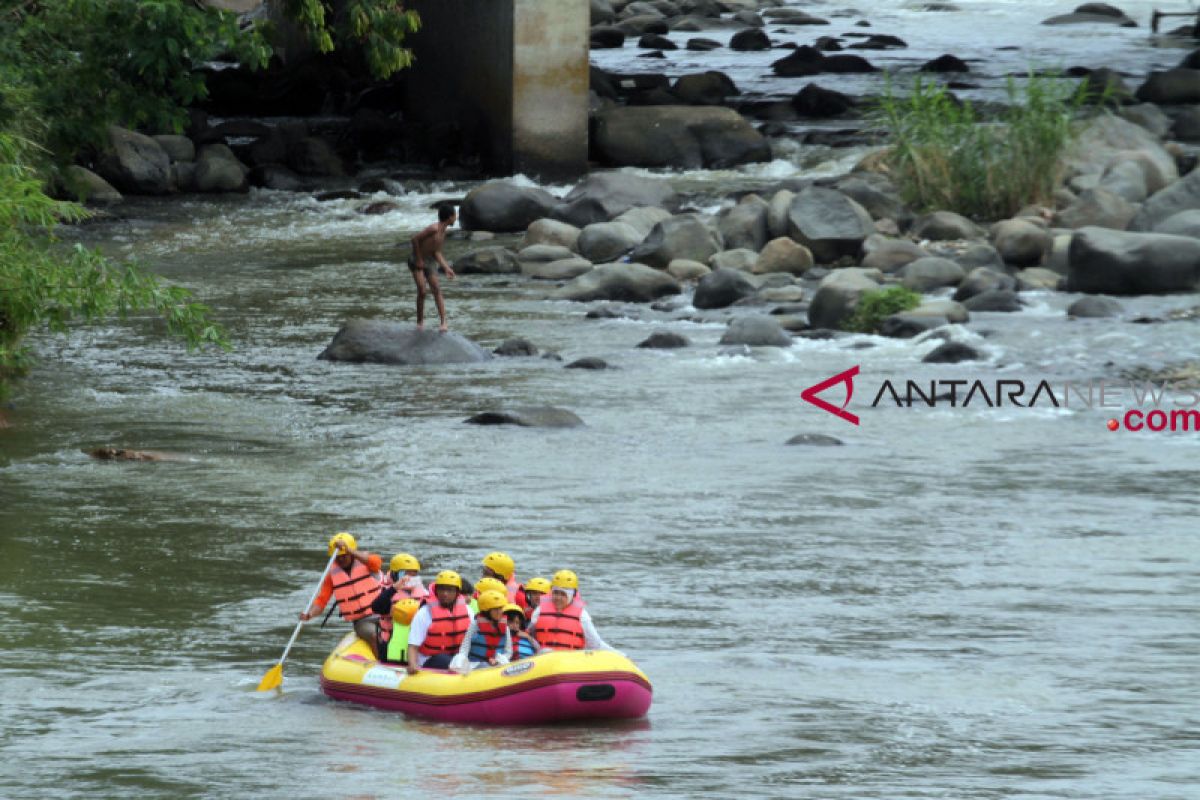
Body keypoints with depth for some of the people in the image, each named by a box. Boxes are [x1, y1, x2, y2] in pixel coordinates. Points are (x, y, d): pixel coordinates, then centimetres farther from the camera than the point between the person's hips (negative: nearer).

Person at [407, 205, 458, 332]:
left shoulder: (443, 231, 5)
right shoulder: (434, 229, -22)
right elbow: (415, 239, -24)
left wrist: (447, 268, 6)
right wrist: (419, 259, -18)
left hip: (430, 262, 7)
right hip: (417, 261, -7)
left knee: (437, 290, -6)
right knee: (422, 291, -13)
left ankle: (443, 323, -12)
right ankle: (420, 322, 3)